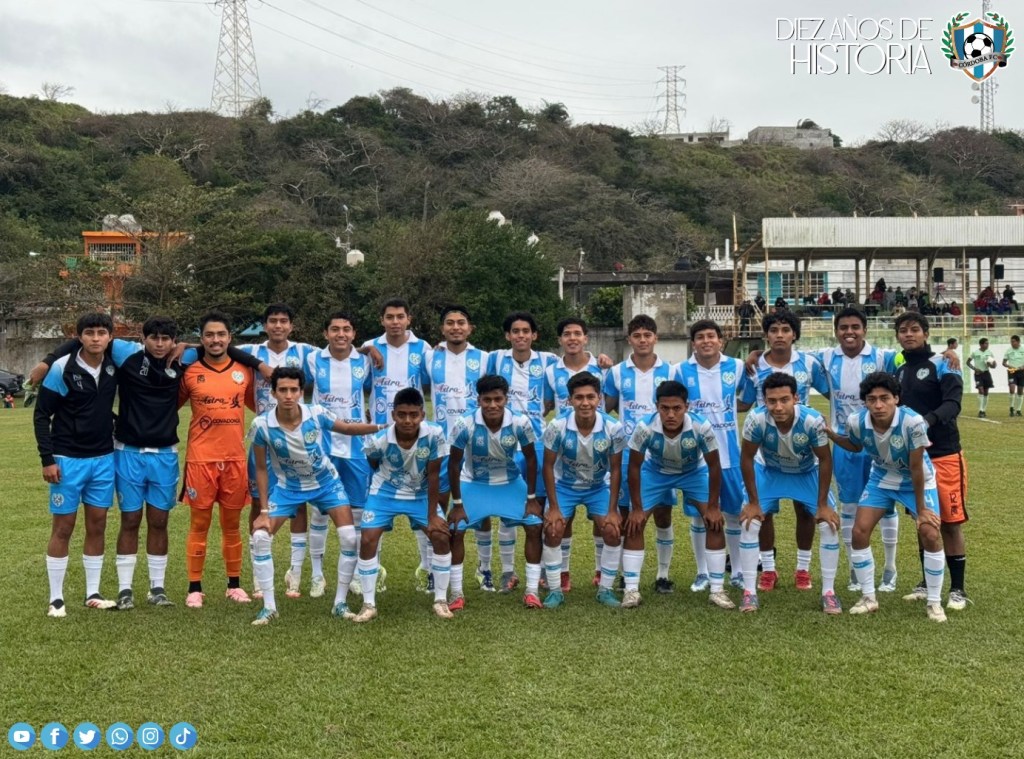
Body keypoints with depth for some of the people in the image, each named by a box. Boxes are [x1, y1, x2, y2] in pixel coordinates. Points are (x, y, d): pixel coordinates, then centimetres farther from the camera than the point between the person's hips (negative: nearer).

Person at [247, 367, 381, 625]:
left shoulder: (317, 414, -24)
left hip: (325, 481, 0)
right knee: (260, 538, -13)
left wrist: (381, 427, -16)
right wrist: (264, 511, -11)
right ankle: (269, 607, 2)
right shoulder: (262, 425, -25)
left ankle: (340, 603, 6)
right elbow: (261, 468, -11)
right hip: (287, 487, 0)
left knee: (350, 537, -11)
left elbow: (347, 428, -3)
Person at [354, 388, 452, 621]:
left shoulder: (434, 435, -28)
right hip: (385, 493, -1)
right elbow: (374, 466, -6)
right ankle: (369, 604, 1)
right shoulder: (378, 440, -29)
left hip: (421, 494, 1)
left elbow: (433, 476, -19)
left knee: (441, 536, -10)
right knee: (367, 540, -12)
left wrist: (432, 516, -16)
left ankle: (440, 600, 7)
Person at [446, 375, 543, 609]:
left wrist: (531, 498, -7)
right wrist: (457, 503, -11)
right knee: (455, 530, -13)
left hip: (511, 482, 1)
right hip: (474, 483, -1)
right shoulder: (465, 425, -28)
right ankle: (457, 593, 2)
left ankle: (532, 591, 2)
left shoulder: (520, 423, -25)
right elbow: (454, 464, -14)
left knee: (534, 526, -10)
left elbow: (531, 459, -8)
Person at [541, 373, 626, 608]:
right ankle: (555, 590, 3)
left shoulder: (613, 428, -26)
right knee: (552, 531, -13)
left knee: (613, 533, -12)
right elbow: (548, 466, -14)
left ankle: (605, 589, 6)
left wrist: (612, 510, -13)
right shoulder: (557, 426, -27)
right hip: (565, 485, 0)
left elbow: (615, 469, -13)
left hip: (599, 487, 1)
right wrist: (553, 507, -14)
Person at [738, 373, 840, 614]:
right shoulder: (756, 419, -35)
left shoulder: (813, 420, -36)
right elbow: (747, 458, -18)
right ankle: (749, 592, -1)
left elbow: (825, 460, -18)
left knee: (829, 524, -10)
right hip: (768, 471, 0)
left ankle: (828, 592, 4)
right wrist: (753, 502, -14)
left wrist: (823, 504, -14)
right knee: (749, 524, -12)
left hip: (807, 473, 0)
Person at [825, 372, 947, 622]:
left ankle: (934, 602, 3)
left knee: (930, 533, -15)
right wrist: (830, 434, -15)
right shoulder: (856, 422, -24)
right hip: (881, 478, 3)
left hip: (917, 480, -3)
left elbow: (916, 468, -25)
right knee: (859, 531, -6)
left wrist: (921, 508, -16)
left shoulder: (913, 422, -36)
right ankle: (868, 598, 10)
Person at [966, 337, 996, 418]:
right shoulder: (975, 352, -5)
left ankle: (984, 410, 16)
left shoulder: (989, 352, 4)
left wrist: (991, 365, -16)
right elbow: (968, 362, 1)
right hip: (978, 373, -4)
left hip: (986, 373, 4)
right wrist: (974, 368, -13)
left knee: (986, 392, 5)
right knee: (981, 391, -15)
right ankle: (980, 411, -15)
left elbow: (994, 365, 8)